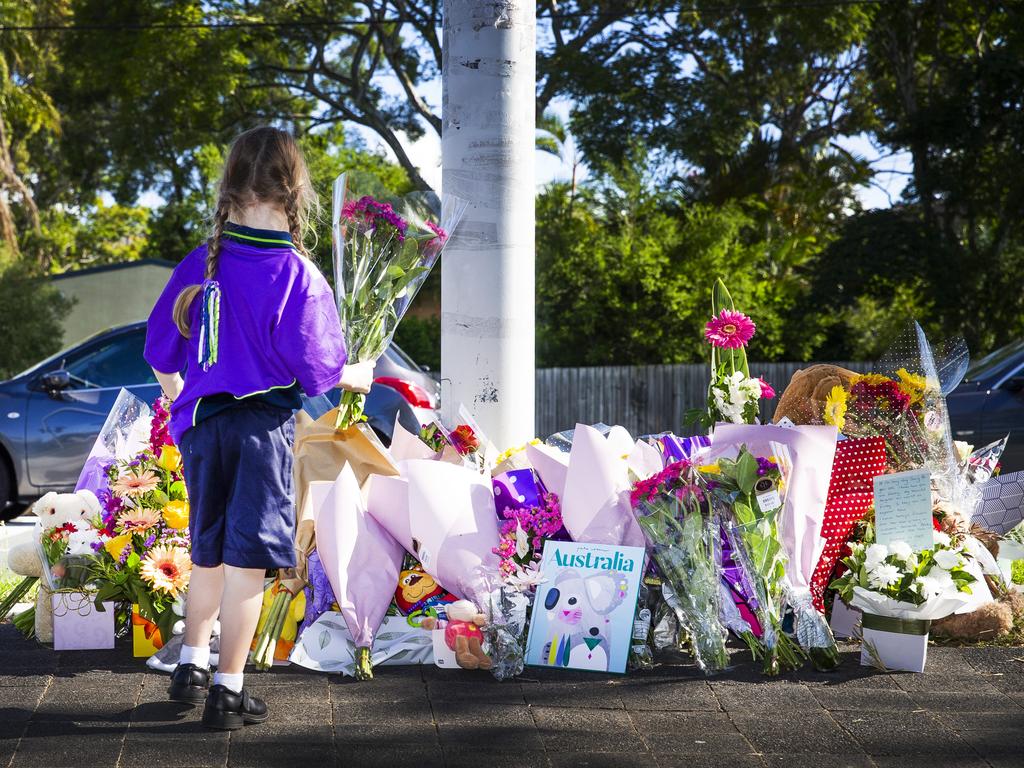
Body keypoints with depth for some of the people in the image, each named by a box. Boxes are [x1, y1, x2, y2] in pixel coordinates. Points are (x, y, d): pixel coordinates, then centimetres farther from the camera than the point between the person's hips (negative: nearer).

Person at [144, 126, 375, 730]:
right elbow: (315, 367, -11)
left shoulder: (199, 265, 1)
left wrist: (178, 394, 29)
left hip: (201, 422, 5)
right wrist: (355, 377, 10)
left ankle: (193, 667, 32)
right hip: (264, 424, -5)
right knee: (248, 558, 1)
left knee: (209, 551, 21)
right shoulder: (298, 277, -13)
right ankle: (228, 692, 4)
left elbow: (161, 351, 10)